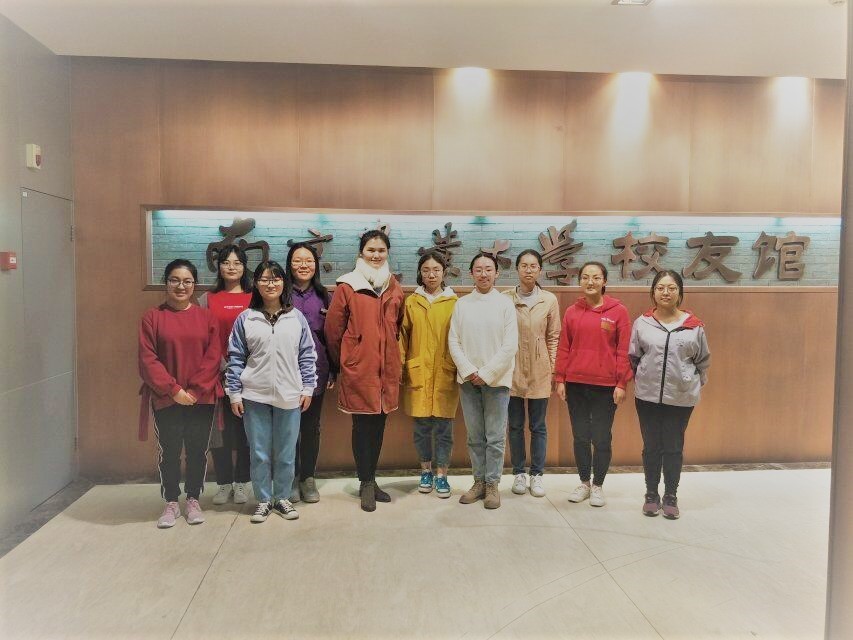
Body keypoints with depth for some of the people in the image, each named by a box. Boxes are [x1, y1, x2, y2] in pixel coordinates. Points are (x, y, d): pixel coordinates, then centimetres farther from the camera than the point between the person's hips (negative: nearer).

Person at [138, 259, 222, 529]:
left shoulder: (206, 317, 3)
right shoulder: (152, 317, -1)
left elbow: (213, 357, -3)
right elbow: (148, 359, -6)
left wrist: (195, 390, -11)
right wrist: (174, 390, -12)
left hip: (201, 399, 1)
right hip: (166, 399, -1)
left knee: (197, 451, 9)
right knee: (169, 451, 7)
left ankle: (193, 500, 25)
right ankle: (171, 503, 23)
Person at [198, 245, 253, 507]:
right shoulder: (208, 299, 7)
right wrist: (224, 367, -8)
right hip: (218, 373, 0)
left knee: (246, 428, 4)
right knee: (219, 428, 3)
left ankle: (241, 482, 17)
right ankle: (224, 483, 17)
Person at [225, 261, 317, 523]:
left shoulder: (297, 318, 3)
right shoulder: (245, 319, 1)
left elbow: (307, 355, 5)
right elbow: (236, 358, 2)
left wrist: (308, 388, 1)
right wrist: (234, 394, -1)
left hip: (289, 396, 1)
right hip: (255, 396, 0)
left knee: (286, 453, 10)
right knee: (260, 453, 8)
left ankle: (282, 498, 27)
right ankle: (263, 500, 23)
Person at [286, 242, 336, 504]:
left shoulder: (323, 297, 8)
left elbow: (331, 336, 9)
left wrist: (332, 372, 5)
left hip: (315, 371, 2)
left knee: (312, 426, 10)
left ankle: (308, 477, 23)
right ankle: (291, 477, 21)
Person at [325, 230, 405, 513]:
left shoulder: (394, 288, 9)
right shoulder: (347, 286, -4)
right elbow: (333, 329, -1)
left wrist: (391, 354, 15)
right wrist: (341, 362, 6)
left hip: (387, 369, 4)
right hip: (358, 368, -4)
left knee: (379, 425, 12)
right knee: (363, 425, 3)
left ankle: (370, 480, 27)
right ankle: (366, 484, 17)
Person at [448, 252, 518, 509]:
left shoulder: (505, 303, -1)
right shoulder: (462, 304, 6)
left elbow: (510, 345, -6)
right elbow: (453, 341, 3)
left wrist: (486, 373, -10)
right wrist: (469, 371, -9)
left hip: (496, 379, -2)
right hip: (468, 379, 2)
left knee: (495, 437, 3)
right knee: (474, 436, 10)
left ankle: (492, 484, 15)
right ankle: (479, 481, 22)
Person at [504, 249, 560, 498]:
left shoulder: (549, 300, -1)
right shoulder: (505, 298, -3)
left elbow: (554, 337, 3)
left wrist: (554, 370, 1)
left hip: (540, 372, 0)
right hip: (512, 370, 0)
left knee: (538, 426, 9)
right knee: (515, 426, 9)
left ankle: (537, 474, 21)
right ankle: (519, 473, 23)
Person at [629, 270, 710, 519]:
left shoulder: (694, 326, -3)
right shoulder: (642, 323, -2)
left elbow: (703, 361, 8)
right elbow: (633, 358, 8)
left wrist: (696, 384, 7)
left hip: (681, 398, 0)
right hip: (648, 396, 1)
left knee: (674, 448, 9)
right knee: (651, 447, 10)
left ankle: (671, 497, 24)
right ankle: (651, 494, 25)